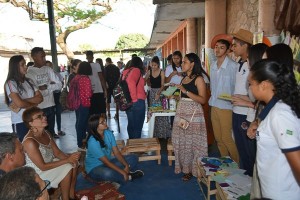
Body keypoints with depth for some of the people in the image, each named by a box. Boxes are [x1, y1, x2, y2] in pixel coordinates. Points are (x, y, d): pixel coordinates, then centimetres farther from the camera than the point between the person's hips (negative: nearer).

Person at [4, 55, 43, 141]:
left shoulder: (28, 81, 8)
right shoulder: (10, 83, -10)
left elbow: (40, 98, 0)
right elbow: (20, 103, -19)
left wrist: (24, 101, -14)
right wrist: (33, 103, -2)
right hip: (20, 122, -5)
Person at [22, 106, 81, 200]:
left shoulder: (46, 133, -3)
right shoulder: (30, 142, -29)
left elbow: (57, 152, 1)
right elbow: (43, 167, -27)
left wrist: (69, 157, -19)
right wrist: (67, 160, -26)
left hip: (48, 163, 8)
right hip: (36, 173, -8)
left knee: (74, 162, -4)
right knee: (68, 167, -19)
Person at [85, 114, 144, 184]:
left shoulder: (109, 133, -6)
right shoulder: (93, 142, -27)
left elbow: (116, 152, -5)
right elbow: (106, 162, -26)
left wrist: (126, 165, -19)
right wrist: (122, 172, -27)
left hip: (109, 163, 7)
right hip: (95, 168, -7)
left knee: (133, 157, 1)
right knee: (107, 173, -41)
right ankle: (128, 176, -14)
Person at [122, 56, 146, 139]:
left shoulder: (126, 71, 14)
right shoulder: (136, 70, -7)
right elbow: (131, 81, -26)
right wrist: (134, 98, -23)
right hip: (137, 102, -8)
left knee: (131, 125, 17)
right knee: (137, 126, 0)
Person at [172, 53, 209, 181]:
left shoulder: (198, 79, -8)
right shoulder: (184, 78, 14)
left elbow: (203, 100, -18)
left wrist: (186, 91, -21)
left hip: (193, 113, -7)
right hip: (181, 112, 8)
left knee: (192, 141, 2)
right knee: (181, 140, 12)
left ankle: (193, 169, 17)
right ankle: (185, 167, 27)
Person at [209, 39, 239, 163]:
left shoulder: (232, 66, -14)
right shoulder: (213, 65, 8)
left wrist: (231, 99, -12)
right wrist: (213, 98, 13)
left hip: (226, 106, -7)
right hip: (214, 105, 7)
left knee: (226, 138, -1)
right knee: (218, 137, 15)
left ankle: (236, 163, 19)